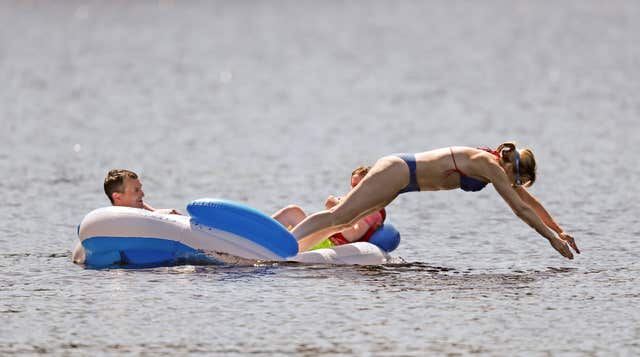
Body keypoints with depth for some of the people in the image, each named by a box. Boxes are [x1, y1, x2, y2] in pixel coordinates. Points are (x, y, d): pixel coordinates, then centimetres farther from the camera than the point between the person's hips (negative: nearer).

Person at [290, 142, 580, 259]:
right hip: (397, 173, -9)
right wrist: (552, 238, -9)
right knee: (338, 217, -16)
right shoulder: (490, 167, -15)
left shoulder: (492, 164, 12)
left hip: (398, 170, 9)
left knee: (340, 220, 11)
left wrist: (559, 230, 22)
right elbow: (520, 208, -14)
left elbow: (527, 199, 21)